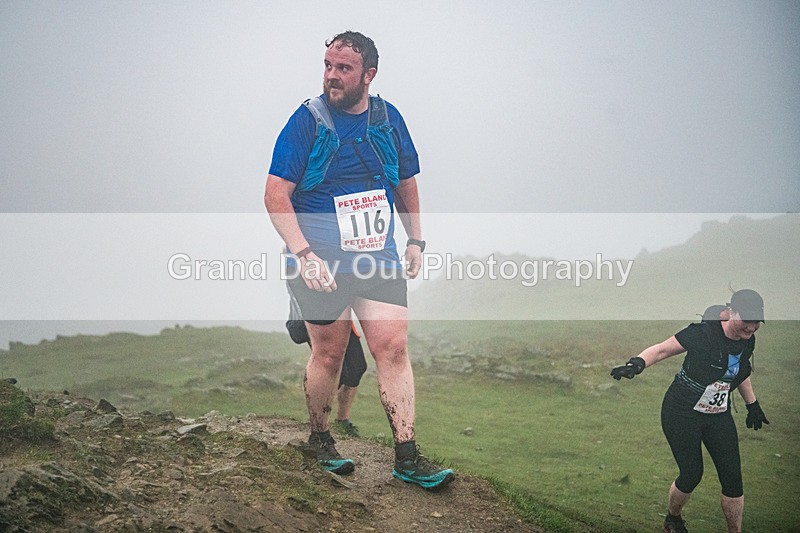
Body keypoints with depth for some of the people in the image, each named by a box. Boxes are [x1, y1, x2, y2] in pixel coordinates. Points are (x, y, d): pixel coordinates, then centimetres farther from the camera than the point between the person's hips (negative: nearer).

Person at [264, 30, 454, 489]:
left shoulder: (389, 119, 6)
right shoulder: (308, 120, -7)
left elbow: (406, 183, 20)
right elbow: (276, 195, -11)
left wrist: (416, 240, 13)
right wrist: (303, 254, -21)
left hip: (381, 259, 3)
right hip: (322, 264, -3)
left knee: (394, 348, -4)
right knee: (329, 354, 5)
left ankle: (408, 457, -1)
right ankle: (320, 440, 27)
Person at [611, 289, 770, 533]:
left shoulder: (747, 341, -4)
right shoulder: (703, 333, -24)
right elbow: (661, 349, -20)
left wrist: (752, 404, 21)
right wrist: (637, 363, -37)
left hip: (719, 416, 6)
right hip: (682, 414, -6)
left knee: (733, 478, 0)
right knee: (691, 474, 0)